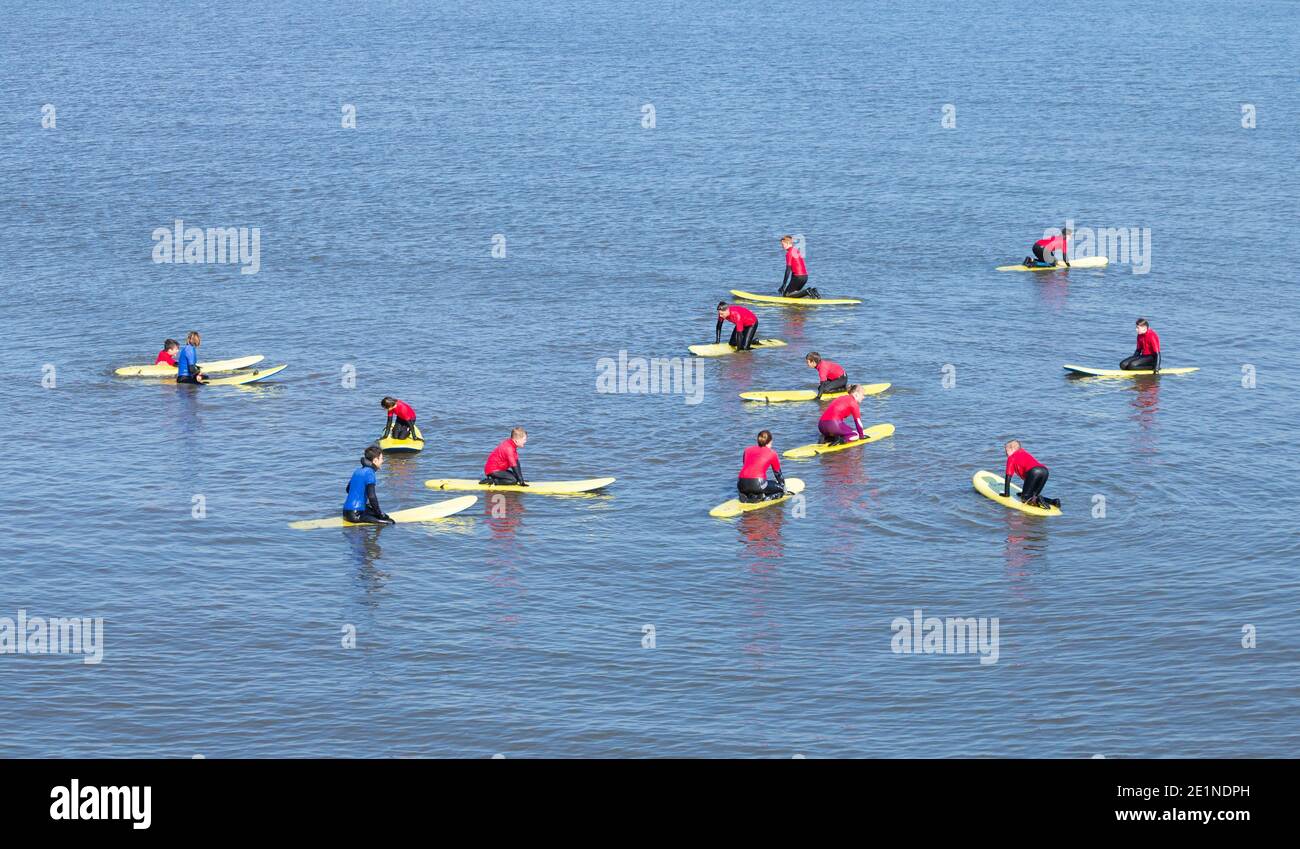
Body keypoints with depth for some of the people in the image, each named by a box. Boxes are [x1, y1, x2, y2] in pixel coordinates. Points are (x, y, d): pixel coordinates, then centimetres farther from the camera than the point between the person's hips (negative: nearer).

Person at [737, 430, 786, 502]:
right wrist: (782, 484, 42)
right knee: (781, 489, 18)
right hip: (757, 484, -5)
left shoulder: (747, 450, 20)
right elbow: (777, 473, 22)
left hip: (741, 485, 5)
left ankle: (747, 496, 5)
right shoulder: (771, 453, 10)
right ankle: (760, 497, -6)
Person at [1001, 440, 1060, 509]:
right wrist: (1025, 492, 54)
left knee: (1024, 498, 0)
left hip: (1033, 471, -7)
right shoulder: (1025, 453, 39)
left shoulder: (1011, 457, 19)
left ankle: (1038, 500, -30)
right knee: (1034, 496, 18)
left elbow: (1008, 477, 17)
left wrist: (1006, 493, 24)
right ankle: (1053, 501, -4)